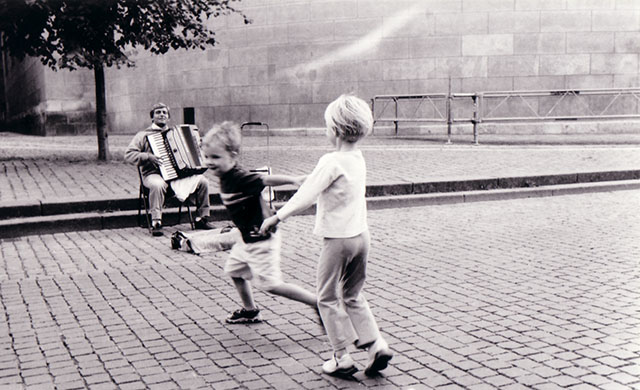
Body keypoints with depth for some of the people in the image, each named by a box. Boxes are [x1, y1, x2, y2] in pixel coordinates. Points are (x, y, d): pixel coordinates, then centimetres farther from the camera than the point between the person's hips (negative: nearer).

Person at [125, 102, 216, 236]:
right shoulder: (143, 135, 6)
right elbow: (128, 155, -4)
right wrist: (148, 157, -18)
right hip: (154, 174, -5)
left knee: (203, 181, -15)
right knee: (158, 185, -40)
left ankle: (201, 219, -4)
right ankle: (156, 223, -30)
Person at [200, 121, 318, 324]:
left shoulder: (240, 179, -25)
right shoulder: (226, 179, 2)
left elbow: (267, 179, -36)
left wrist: (293, 180, -48)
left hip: (262, 240, -10)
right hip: (248, 239, 10)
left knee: (271, 284, -5)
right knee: (234, 269, 24)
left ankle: (319, 303, 4)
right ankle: (250, 311, 41)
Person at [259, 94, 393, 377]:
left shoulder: (331, 162, -18)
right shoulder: (358, 158, 5)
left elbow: (306, 196, -19)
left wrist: (277, 218, -13)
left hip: (338, 238, -7)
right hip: (361, 236, 7)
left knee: (328, 298, 7)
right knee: (353, 296, 20)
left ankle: (342, 358, 11)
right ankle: (376, 345, 11)